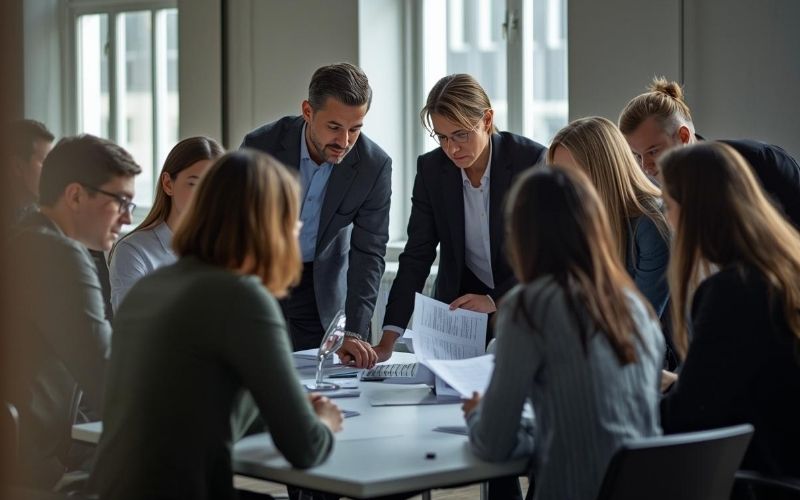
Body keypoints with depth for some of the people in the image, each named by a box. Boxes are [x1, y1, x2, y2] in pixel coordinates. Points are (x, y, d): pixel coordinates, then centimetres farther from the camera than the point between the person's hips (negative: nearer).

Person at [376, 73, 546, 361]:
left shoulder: (532, 160, -14)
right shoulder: (430, 169, -5)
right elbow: (417, 256, -5)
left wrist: (494, 301, -23)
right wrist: (387, 342, -15)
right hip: (457, 307, 2)